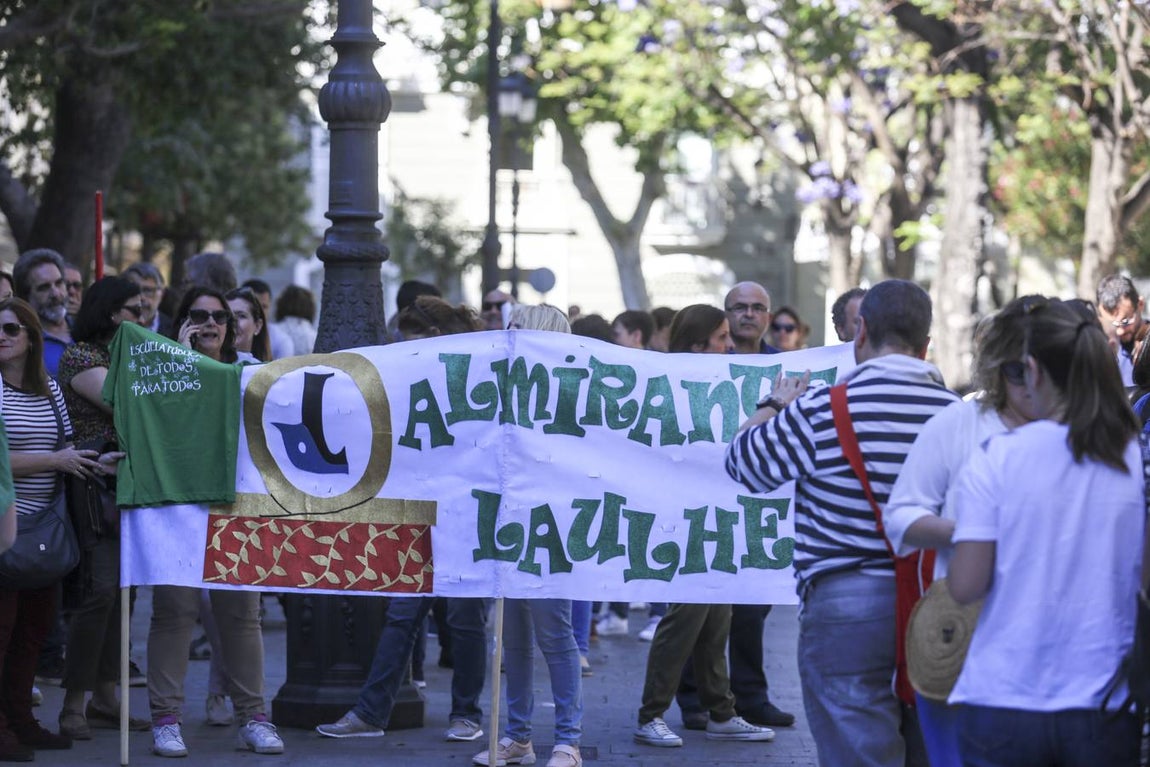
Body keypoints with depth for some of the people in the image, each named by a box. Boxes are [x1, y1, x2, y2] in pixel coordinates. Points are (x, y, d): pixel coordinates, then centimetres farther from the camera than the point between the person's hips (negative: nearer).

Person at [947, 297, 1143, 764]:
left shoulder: (994, 460, -8)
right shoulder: (1136, 459, -3)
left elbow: (965, 586, -8)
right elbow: (1143, 583, -1)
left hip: (1003, 701, -1)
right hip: (1106, 706, 2)